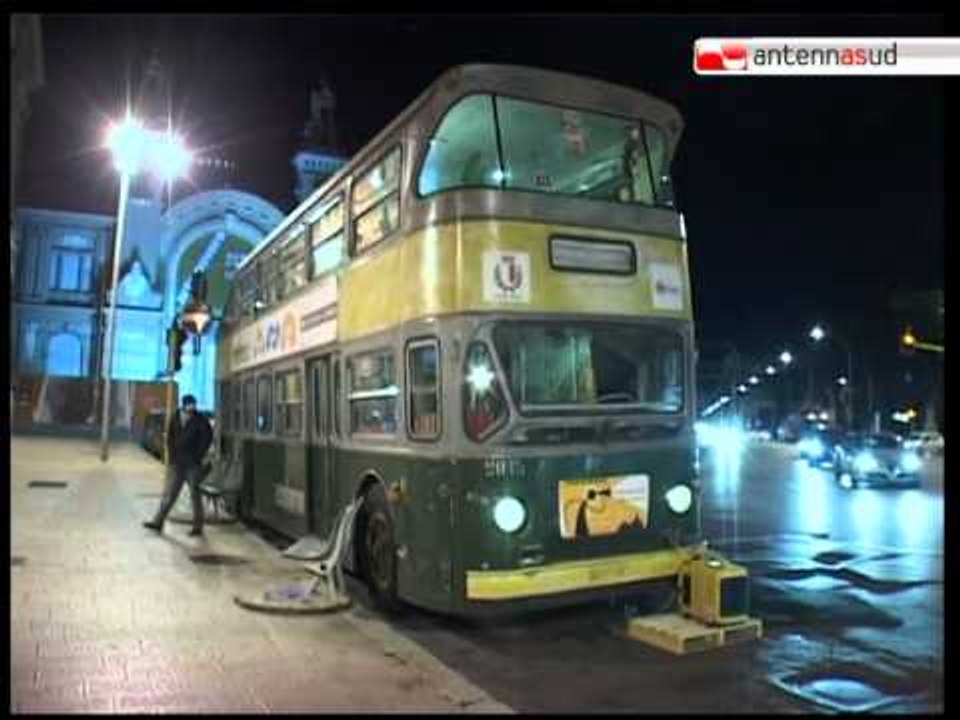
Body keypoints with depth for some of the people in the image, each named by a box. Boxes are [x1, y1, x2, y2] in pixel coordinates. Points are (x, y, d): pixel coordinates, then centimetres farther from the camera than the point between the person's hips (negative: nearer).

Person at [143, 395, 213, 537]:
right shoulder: (175, 418, 6)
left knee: (195, 495, 1)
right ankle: (158, 522, 17)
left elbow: (207, 437, -10)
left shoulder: (200, 420, -8)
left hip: (193, 464, -4)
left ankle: (198, 527, 9)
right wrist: (171, 456, 4)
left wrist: (198, 456, -10)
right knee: (170, 494, 10)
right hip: (178, 464, 4)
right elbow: (170, 438, 12)